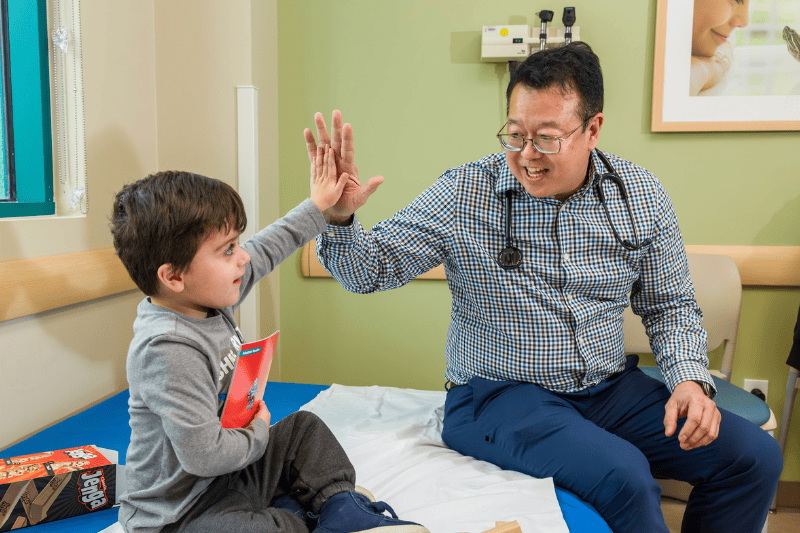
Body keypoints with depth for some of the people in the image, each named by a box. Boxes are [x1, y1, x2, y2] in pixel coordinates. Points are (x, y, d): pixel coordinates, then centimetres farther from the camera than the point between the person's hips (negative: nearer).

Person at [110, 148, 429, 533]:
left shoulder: (209, 298, -6)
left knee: (303, 427, 18)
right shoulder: (167, 350, -33)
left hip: (226, 472, 10)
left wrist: (317, 206, 15)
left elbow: (266, 249, 11)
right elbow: (205, 455, -33)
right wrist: (258, 433, -13)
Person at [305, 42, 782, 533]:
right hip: (499, 395, -4)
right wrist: (340, 217, -29)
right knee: (623, 476, -28)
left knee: (756, 456, -5)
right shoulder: (463, 194, -10)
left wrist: (691, 378, -8)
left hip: (611, 388, 5)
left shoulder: (640, 195, 0)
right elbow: (372, 271, -9)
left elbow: (669, 304, 9)